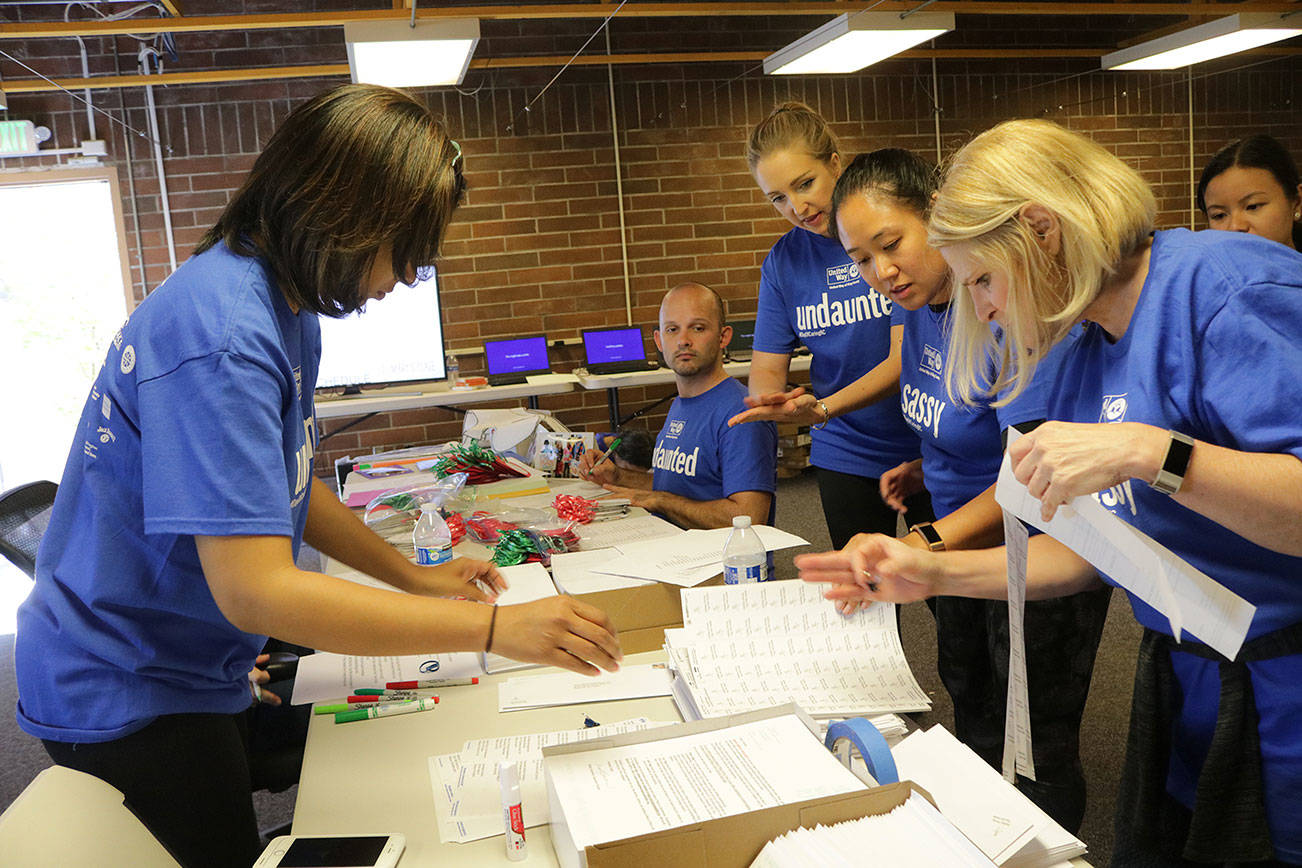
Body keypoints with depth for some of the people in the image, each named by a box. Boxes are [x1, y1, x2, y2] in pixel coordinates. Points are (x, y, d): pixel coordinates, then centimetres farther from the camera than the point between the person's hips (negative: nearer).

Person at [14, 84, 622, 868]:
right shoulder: (219, 333, -30)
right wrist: (497, 627, -33)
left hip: (195, 669, 9)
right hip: (125, 700, -9)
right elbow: (256, 589, -34)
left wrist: (414, 577, 4)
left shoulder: (286, 305, 0)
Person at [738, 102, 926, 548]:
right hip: (846, 455, 3)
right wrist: (774, 401, -22)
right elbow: (765, 369, 2)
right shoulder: (783, 260, 1)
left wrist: (822, 408, -31)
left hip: (929, 443, -3)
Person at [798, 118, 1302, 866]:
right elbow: (1087, 551, 11)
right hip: (1185, 685, 7)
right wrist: (932, 573, 3)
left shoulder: (1229, 286, -18)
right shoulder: (1086, 356, 7)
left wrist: (1146, 451, -33)